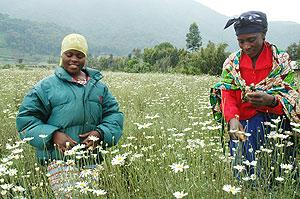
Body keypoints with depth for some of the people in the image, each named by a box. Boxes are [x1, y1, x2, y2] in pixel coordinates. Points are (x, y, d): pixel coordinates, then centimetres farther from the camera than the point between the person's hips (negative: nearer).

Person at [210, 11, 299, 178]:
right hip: (242, 127, 2)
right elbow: (227, 96, -7)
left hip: (274, 123, -1)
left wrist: (271, 100, -34)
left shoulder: (280, 60, -3)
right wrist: (232, 119, -29)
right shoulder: (232, 62, 3)